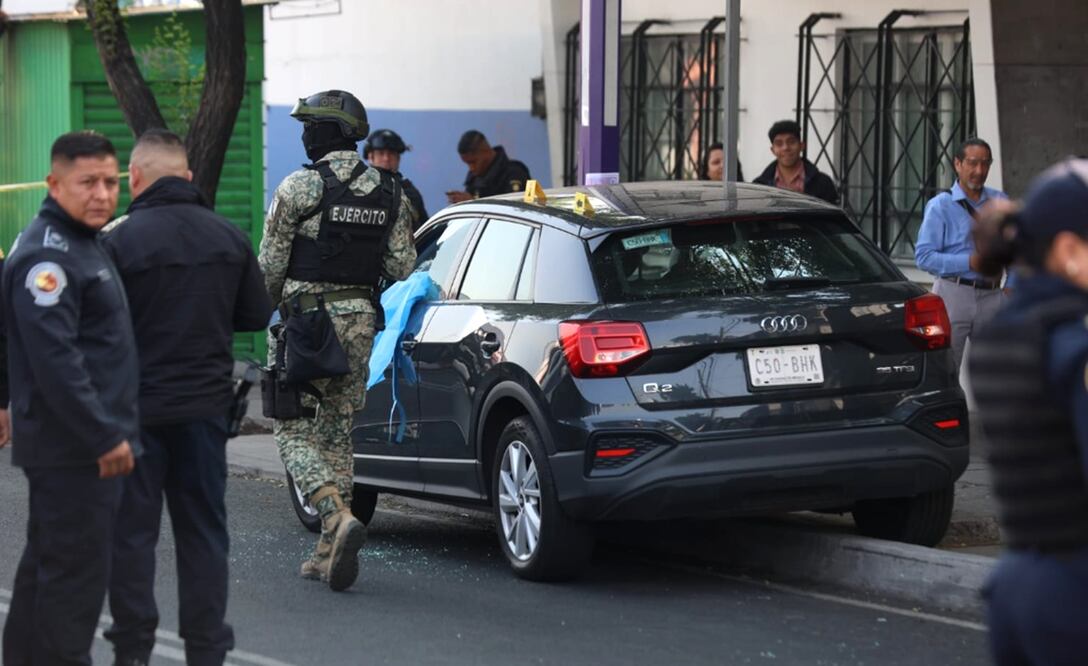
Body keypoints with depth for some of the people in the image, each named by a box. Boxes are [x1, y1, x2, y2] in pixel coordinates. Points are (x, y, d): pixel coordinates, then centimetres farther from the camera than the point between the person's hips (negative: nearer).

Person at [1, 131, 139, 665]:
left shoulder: (83, 245, 15)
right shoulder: (47, 255, -18)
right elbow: (54, 359, -25)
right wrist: (105, 436, -22)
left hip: (86, 443, 10)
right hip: (73, 449, -10)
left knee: (48, 567, 17)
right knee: (76, 572, -7)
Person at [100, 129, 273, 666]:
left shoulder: (119, 242, -14)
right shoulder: (228, 238, 2)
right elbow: (256, 315, 10)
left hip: (138, 406, -4)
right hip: (205, 405, 4)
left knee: (132, 531, 6)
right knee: (203, 530, 11)